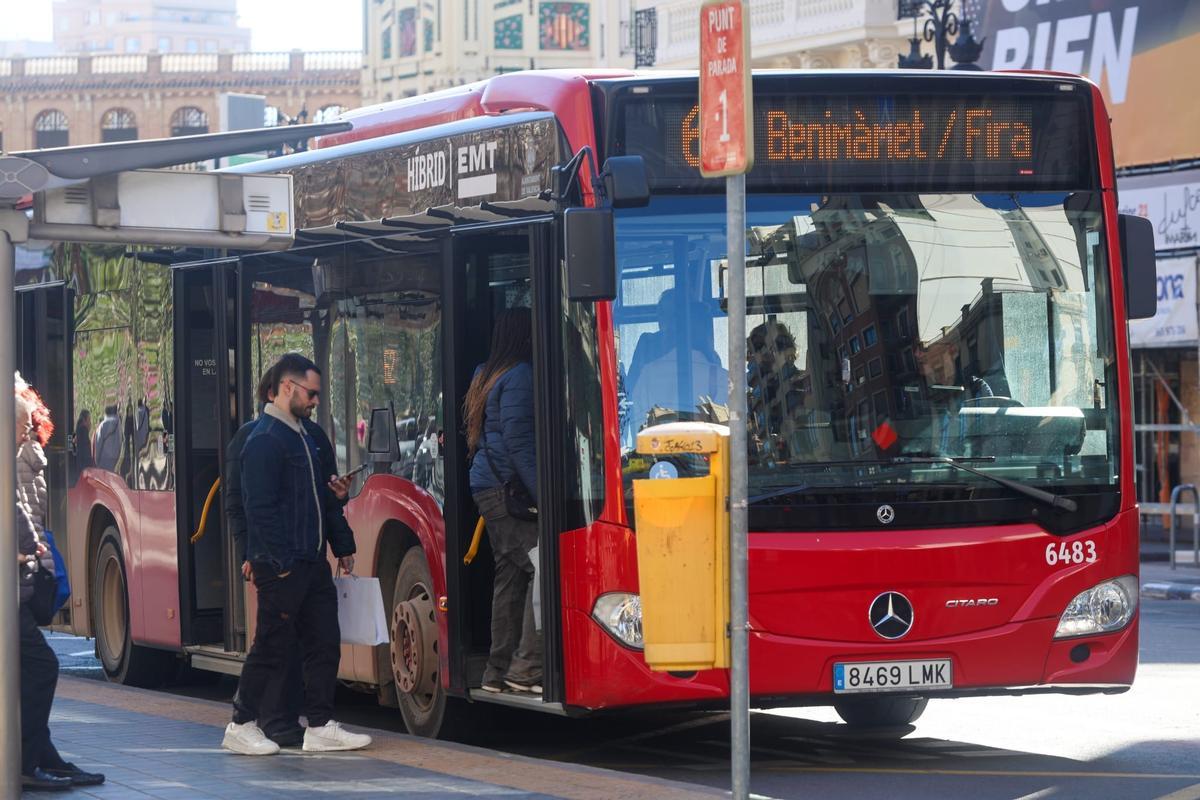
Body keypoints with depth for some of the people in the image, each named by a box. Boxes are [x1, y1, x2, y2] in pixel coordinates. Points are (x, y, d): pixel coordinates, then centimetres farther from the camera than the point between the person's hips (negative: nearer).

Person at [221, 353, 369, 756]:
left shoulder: (303, 435, 17)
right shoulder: (264, 439, -14)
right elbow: (260, 508, -19)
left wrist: (342, 544, 21)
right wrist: (279, 562, -22)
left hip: (312, 563, 9)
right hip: (282, 567, -9)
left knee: (324, 643, 7)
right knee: (271, 647, -2)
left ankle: (321, 727, 12)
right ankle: (241, 727, 8)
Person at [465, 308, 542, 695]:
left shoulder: (486, 377, 19)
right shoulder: (520, 376, -9)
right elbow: (519, 443, -16)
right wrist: (542, 495, -18)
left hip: (486, 487, 10)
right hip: (508, 488, -10)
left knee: (510, 573, 10)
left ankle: (499, 670, 10)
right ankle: (527, 666, -18)